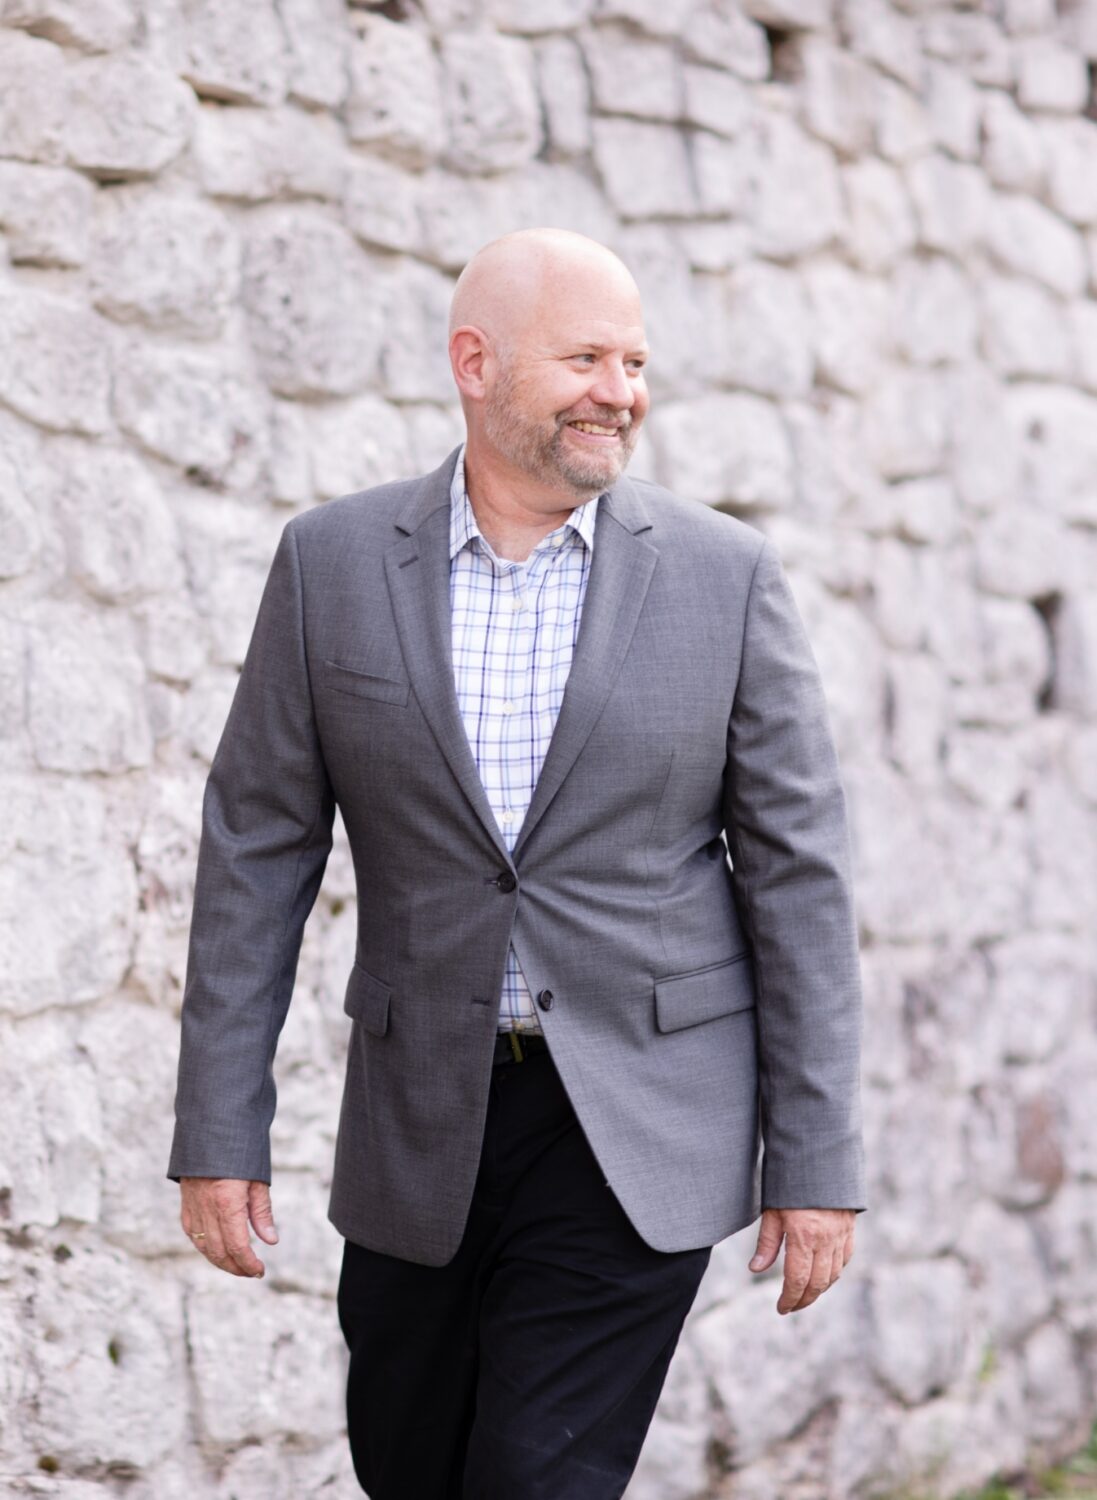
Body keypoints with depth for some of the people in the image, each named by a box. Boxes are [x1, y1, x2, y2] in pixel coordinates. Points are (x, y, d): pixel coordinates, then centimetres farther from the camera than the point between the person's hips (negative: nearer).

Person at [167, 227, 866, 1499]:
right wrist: (218, 1133, -2)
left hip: (639, 1139, -2)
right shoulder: (332, 562, 1)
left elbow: (798, 871, -1)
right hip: (422, 1126, 2)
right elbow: (257, 851, 2)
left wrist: (817, 1162, -5)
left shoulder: (724, 574, -2)